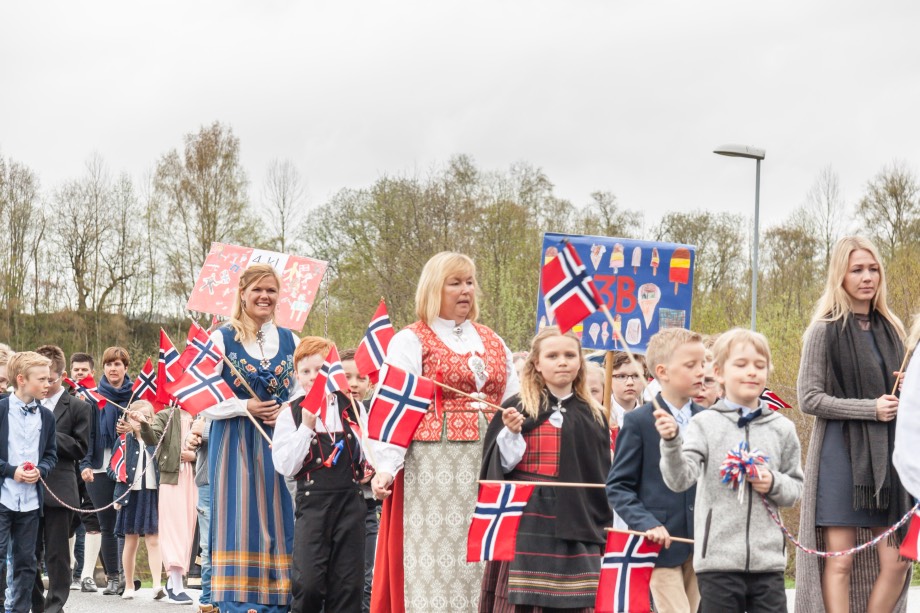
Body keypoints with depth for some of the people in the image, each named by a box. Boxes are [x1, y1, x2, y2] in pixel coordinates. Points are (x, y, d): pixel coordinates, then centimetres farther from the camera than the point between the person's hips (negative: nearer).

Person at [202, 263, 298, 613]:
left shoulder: (289, 341, 10)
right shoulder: (221, 339, 0)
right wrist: (246, 407, -15)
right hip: (236, 446, -3)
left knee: (277, 522, 2)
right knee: (240, 521, -5)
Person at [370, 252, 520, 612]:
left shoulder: (493, 342, 19)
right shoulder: (410, 341, 2)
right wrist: (386, 467, -18)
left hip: (487, 468, 5)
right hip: (433, 467, -5)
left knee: (482, 567, 3)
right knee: (433, 562, -6)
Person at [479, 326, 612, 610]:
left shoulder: (594, 415, 10)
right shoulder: (516, 408, 1)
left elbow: (602, 478, 14)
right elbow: (502, 465, 0)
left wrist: (601, 528, 12)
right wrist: (511, 432, -17)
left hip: (575, 523, 3)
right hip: (526, 525, -3)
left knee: (572, 602, 3)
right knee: (522, 600, -2)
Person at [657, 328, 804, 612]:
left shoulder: (782, 428, 7)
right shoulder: (705, 424, -2)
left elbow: (796, 487, 14)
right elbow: (679, 479, -12)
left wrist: (775, 484, -7)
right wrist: (671, 442, -29)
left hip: (768, 559, 3)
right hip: (718, 559, -3)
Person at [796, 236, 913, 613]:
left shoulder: (890, 329, 15)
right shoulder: (824, 330, -1)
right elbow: (808, 399, -7)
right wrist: (870, 409, -14)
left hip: (888, 454, 5)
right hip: (842, 454, -5)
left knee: (896, 563, -1)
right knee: (840, 562, -6)